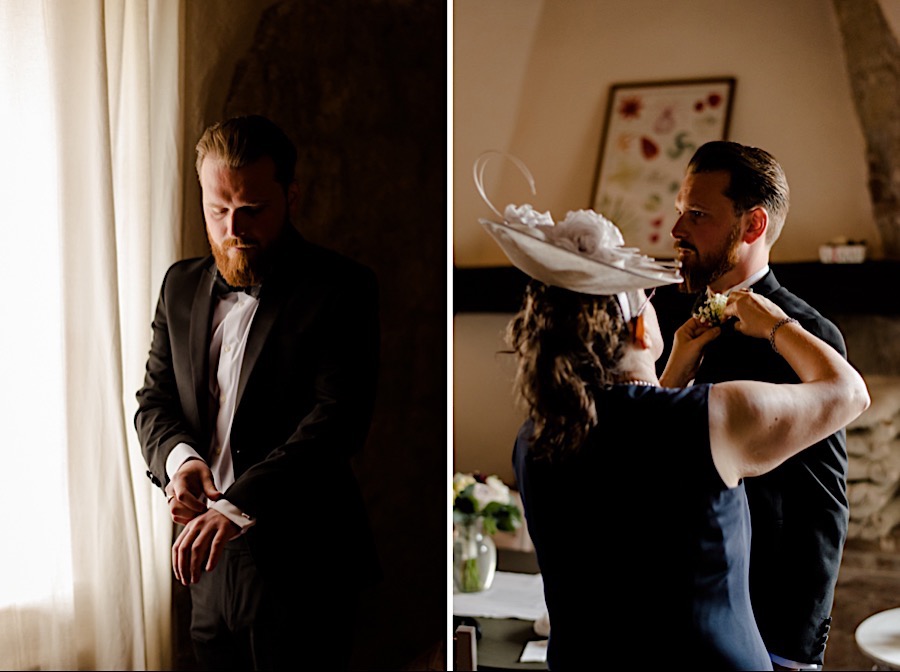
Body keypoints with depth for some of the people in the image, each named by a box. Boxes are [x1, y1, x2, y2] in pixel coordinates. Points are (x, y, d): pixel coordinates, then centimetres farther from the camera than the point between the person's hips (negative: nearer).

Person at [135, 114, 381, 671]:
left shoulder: (342, 288, -9)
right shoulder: (183, 285, 10)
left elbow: (338, 417, -20)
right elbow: (155, 399, 13)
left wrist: (237, 505, -30)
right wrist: (178, 458, -11)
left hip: (300, 568, -5)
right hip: (210, 564, 6)